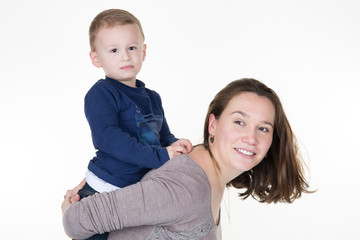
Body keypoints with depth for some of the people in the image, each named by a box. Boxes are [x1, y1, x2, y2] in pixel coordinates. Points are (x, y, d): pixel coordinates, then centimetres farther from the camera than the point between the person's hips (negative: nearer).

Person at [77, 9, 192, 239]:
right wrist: (160, 156, -27)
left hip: (141, 192, 7)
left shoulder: (153, 98, 12)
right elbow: (108, 138, -23)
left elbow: (163, 136, 16)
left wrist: (175, 145, -8)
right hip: (103, 193, -7)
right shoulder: (100, 94, -11)